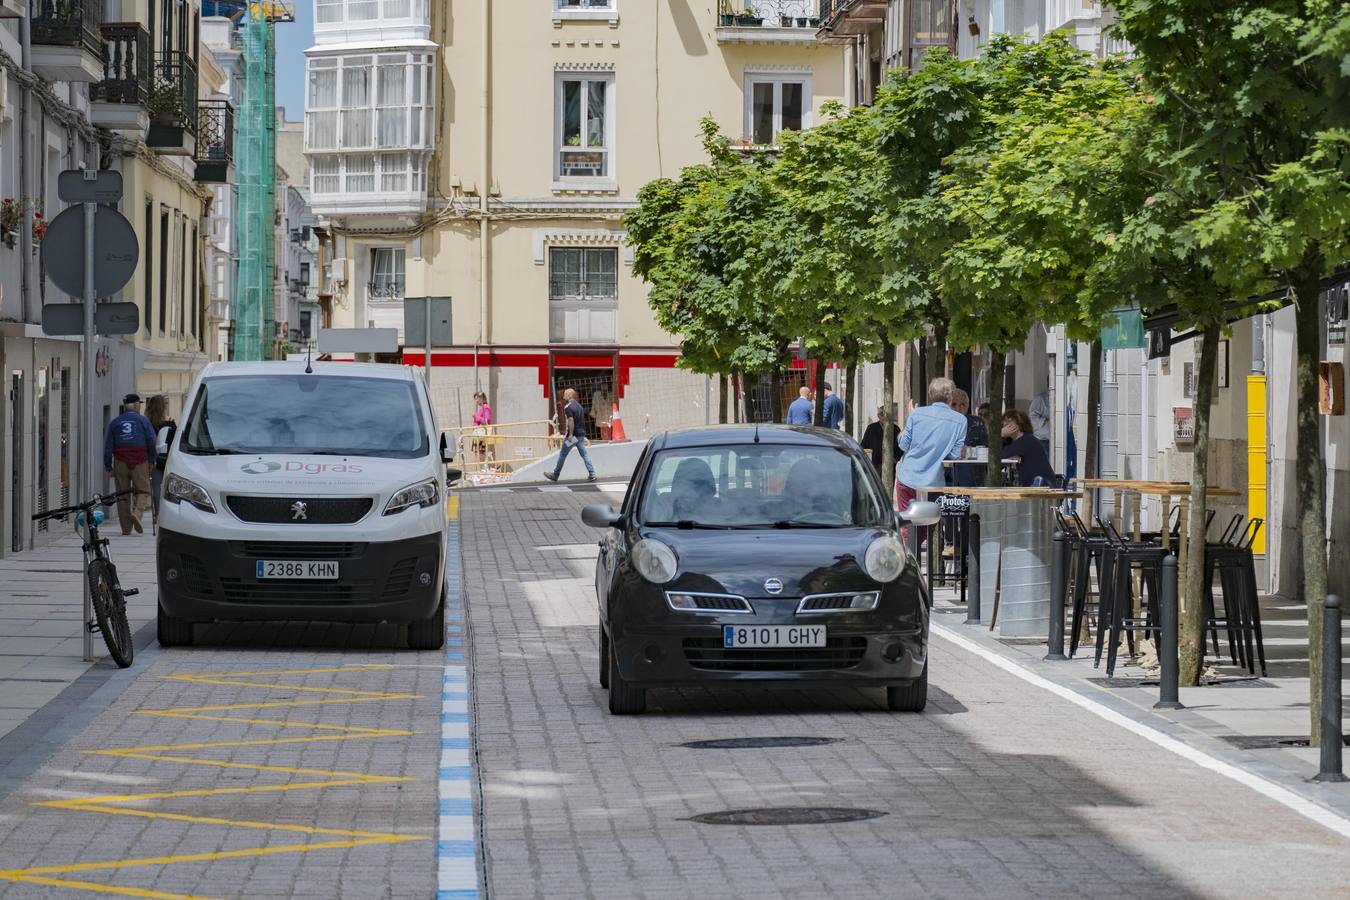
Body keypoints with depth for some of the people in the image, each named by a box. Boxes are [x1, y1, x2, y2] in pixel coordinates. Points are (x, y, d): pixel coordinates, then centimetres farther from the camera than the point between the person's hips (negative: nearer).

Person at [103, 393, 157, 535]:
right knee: (142, 491, 5)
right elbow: (152, 443, -2)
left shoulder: (115, 423, 10)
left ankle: (126, 528, 5)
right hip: (140, 462, -2)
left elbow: (108, 446, 8)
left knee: (122, 495, 6)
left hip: (120, 462, 2)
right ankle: (137, 512, -23)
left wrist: (108, 466, 11)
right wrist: (152, 460, 9)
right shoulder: (143, 421, 2)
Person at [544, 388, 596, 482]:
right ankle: (592, 474, -5)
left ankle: (555, 475, 14)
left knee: (562, 455, 5)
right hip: (581, 434, 8)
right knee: (584, 454, 5)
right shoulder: (579, 405, 13)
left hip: (573, 435, -8)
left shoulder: (568, 407, -14)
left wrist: (570, 434, -23)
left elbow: (571, 420, -24)